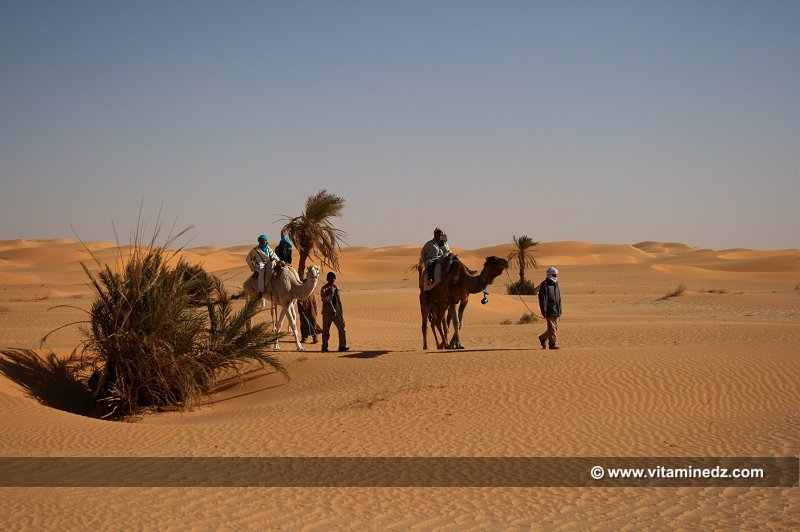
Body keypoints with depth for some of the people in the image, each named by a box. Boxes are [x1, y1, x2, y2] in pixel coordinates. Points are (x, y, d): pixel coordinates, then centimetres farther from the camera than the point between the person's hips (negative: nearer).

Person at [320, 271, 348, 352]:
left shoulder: (336, 288, 11)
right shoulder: (324, 289, -6)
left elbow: (339, 301, 15)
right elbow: (324, 300, -20)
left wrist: (341, 313, 13)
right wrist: (331, 293, -17)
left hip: (336, 312, 5)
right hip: (327, 312, -5)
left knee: (341, 328, -4)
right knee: (326, 330, 2)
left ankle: (342, 346, -1)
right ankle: (324, 347, 13)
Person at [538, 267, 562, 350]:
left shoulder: (556, 284, 18)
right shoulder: (545, 285, -6)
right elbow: (542, 298, -11)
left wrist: (560, 310, 20)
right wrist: (544, 311, -17)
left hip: (556, 310, 8)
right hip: (550, 310, -8)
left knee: (555, 327, 9)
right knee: (552, 327, -9)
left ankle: (543, 338, 26)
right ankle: (552, 344, -6)